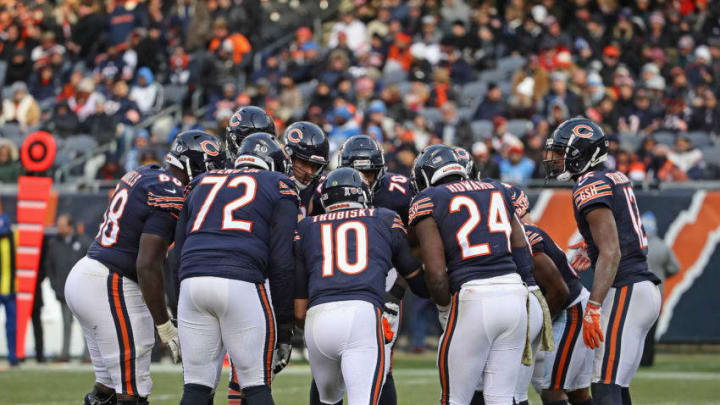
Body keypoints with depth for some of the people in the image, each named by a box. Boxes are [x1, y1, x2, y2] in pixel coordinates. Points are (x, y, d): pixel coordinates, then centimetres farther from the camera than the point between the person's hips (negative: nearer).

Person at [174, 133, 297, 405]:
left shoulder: (202, 184, 28)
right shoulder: (278, 186, 14)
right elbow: (282, 262, 4)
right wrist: (285, 328, 7)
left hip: (192, 281, 4)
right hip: (242, 282, -4)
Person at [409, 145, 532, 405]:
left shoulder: (428, 201, 3)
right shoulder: (496, 191, 19)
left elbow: (436, 273, -6)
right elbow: (523, 259, 15)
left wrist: (444, 309, 11)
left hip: (472, 299, -5)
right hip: (514, 293, 5)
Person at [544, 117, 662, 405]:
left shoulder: (590, 187, -12)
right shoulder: (616, 179, 16)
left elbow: (611, 253, -21)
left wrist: (593, 308, -26)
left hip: (625, 292, -10)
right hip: (642, 285, 10)